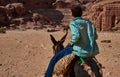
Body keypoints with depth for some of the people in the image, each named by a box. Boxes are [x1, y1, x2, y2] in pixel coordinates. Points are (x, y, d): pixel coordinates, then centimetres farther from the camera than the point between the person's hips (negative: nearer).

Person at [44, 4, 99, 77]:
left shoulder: (73, 22, -9)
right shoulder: (89, 22, 9)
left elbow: (76, 35, -26)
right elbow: (95, 37, 13)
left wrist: (71, 43, -8)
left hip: (81, 51, -6)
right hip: (93, 51, 7)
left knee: (55, 58, 10)